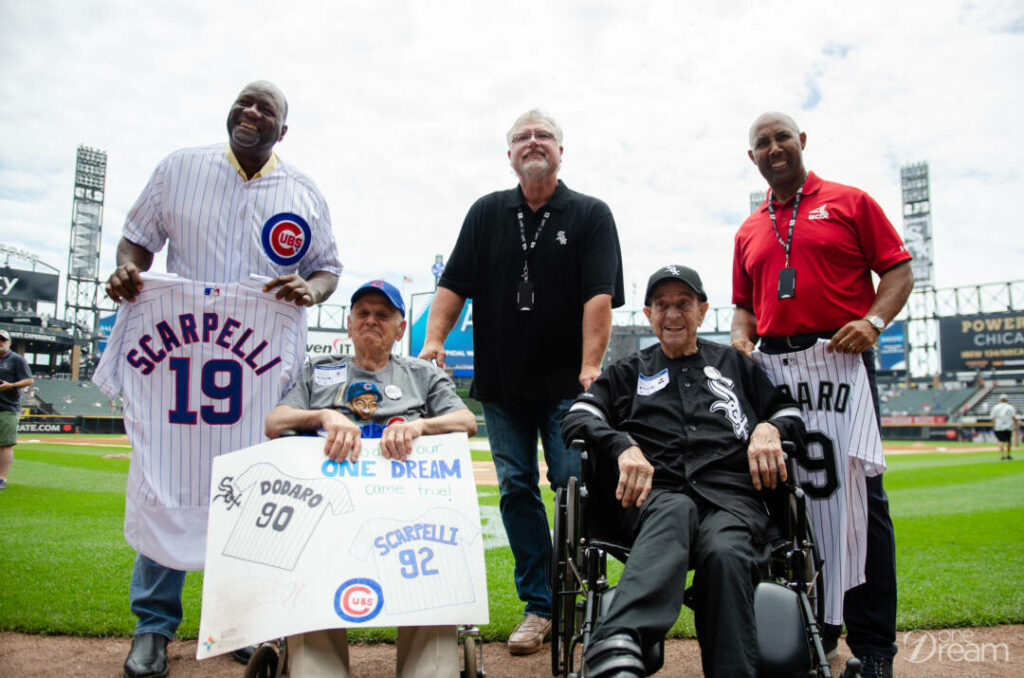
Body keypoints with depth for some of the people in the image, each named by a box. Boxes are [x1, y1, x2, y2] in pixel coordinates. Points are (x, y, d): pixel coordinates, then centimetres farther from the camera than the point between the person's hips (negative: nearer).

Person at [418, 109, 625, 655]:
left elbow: (599, 296, -9)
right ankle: (538, 605, 16)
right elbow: (454, 284, 6)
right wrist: (433, 340, -8)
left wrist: (590, 367, -19)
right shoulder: (486, 213, 11)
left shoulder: (590, 215, 1)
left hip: (566, 384, -3)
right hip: (500, 382, 3)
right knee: (517, 490, 5)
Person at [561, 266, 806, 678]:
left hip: (731, 493, 2)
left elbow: (790, 411, 27)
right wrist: (624, 446, -10)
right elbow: (577, 419, 11)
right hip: (659, 494, -1)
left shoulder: (735, 364, 30)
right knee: (675, 511, -40)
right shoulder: (628, 373, 26)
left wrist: (769, 428, 2)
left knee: (724, 552, -36)